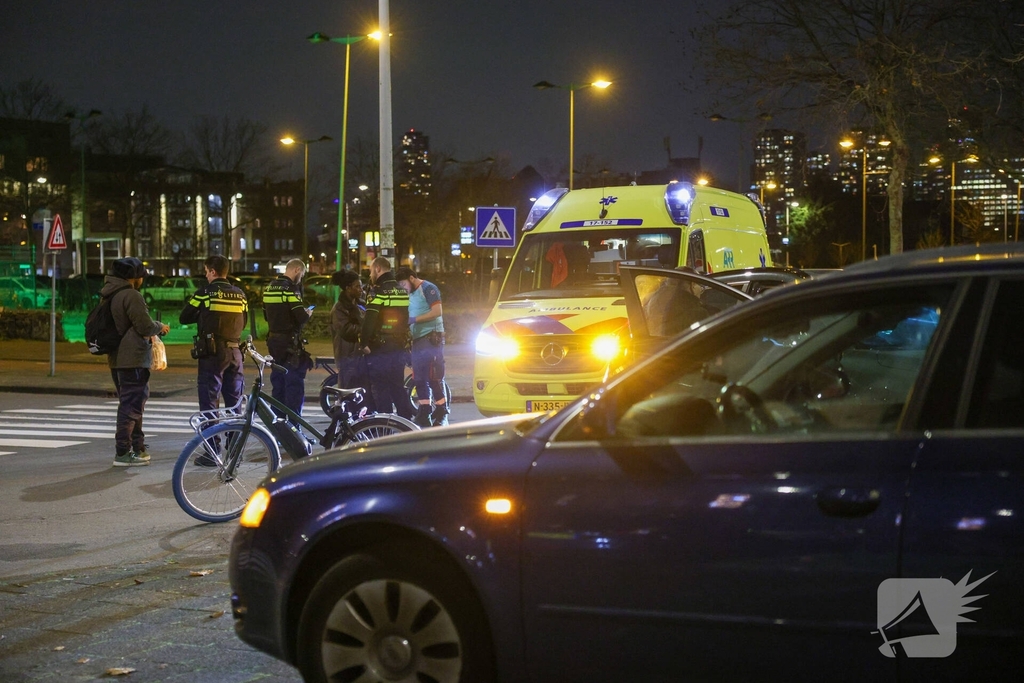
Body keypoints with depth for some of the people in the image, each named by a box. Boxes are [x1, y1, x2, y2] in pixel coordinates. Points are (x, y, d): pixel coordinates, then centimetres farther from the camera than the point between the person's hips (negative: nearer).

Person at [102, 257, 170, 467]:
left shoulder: (110, 295, 14)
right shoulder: (131, 296, -16)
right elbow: (145, 325, -19)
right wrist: (160, 327, 0)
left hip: (117, 358, 10)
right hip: (133, 358, -10)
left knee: (131, 403, 18)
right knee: (131, 404, -6)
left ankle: (137, 447, 26)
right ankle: (123, 453, -7)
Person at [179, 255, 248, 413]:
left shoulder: (204, 293, -7)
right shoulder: (240, 294, 6)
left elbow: (184, 318, -1)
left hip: (212, 352, -4)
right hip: (235, 352, 5)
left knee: (209, 401, -1)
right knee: (234, 400, 12)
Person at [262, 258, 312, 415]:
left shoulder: (269, 288, 11)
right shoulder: (291, 288, -15)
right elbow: (301, 317, -20)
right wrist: (308, 313, 0)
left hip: (273, 340, 8)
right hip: (290, 342, -8)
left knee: (277, 381, 15)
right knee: (295, 383, -4)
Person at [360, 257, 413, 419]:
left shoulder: (378, 292, -13)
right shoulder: (402, 292, 12)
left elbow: (369, 321, -21)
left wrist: (364, 343, -14)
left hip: (379, 350, -8)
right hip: (399, 349, 8)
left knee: (380, 390, -2)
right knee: (398, 389, 16)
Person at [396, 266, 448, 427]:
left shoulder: (428, 289, -7)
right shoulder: (411, 293, 18)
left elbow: (437, 311, -17)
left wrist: (414, 320, -19)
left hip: (431, 337, -9)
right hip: (418, 340, 9)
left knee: (434, 378, -8)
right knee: (419, 379, 8)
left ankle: (441, 414, -3)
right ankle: (424, 415, 12)